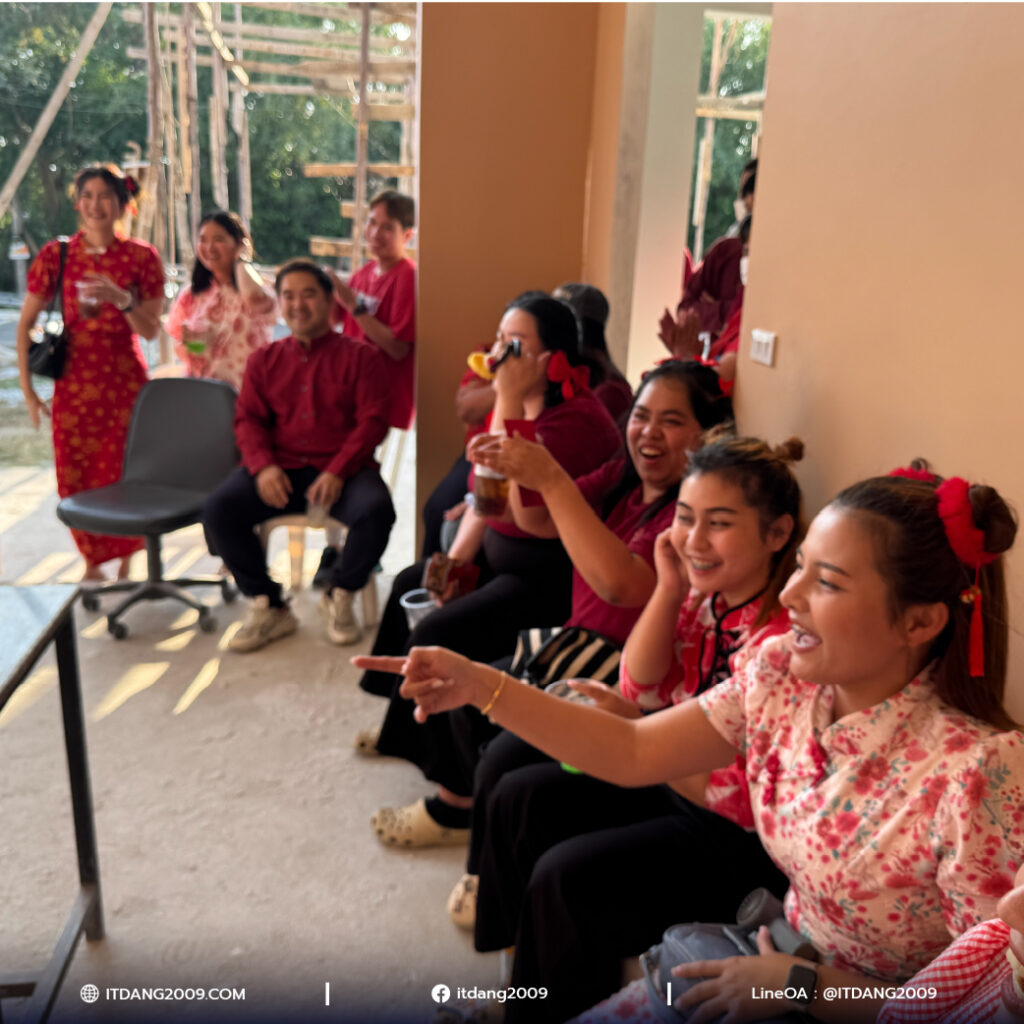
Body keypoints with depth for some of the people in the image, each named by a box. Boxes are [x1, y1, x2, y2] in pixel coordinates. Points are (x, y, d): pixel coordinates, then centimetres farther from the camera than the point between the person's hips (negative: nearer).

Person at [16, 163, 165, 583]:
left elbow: (150, 330, -3)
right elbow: (26, 323, 3)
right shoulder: (56, 255, -1)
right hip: (73, 384, 1)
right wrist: (27, 387, -1)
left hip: (125, 383, -1)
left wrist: (122, 299, -21)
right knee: (75, 477, 5)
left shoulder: (141, 257, -1)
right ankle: (92, 563, 25)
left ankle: (125, 563, 24)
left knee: (124, 474, 3)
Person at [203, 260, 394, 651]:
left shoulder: (361, 356, 6)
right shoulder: (264, 359, 17)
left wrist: (337, 472, -18)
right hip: (280, 468, 3)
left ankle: (339, 595, -3)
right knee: (218, 509, -23)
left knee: (376, 510, -33)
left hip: (342, 468, -2)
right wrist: (263, 466, -13)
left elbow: (372, 421, -3)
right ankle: (269, 608, -6)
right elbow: (248, 419, 9)